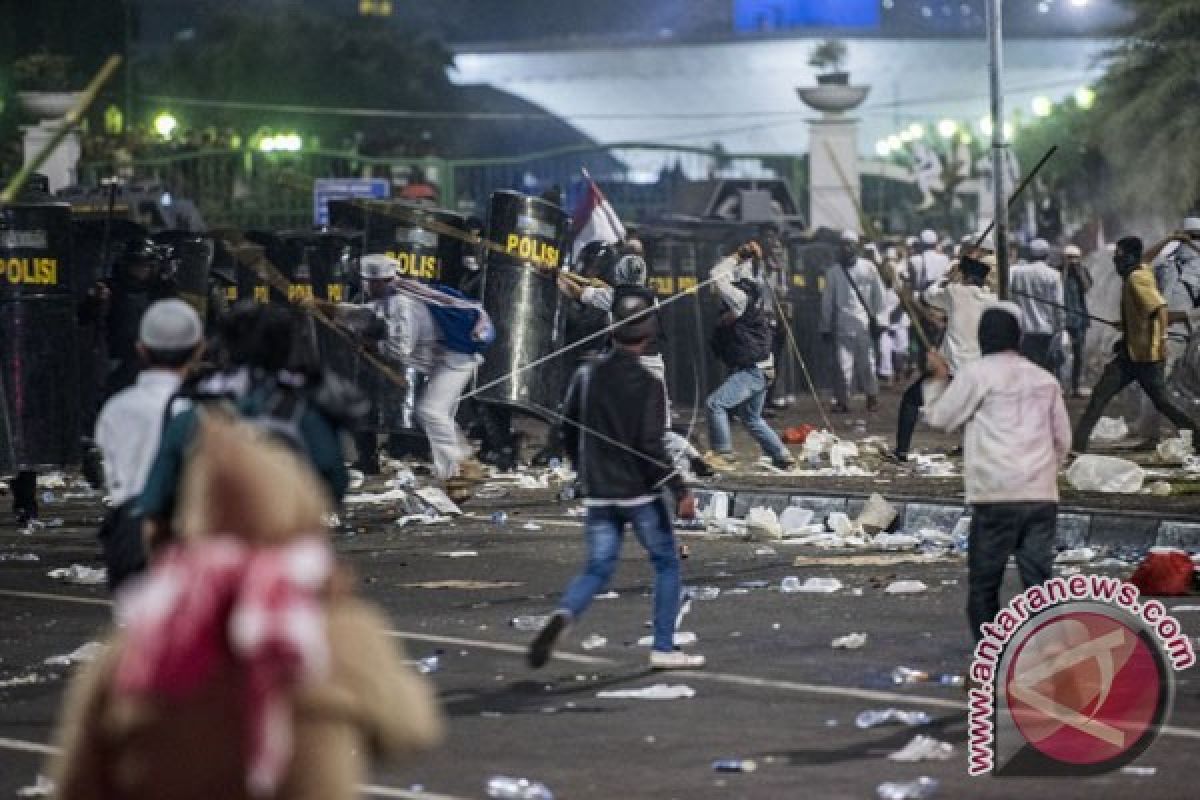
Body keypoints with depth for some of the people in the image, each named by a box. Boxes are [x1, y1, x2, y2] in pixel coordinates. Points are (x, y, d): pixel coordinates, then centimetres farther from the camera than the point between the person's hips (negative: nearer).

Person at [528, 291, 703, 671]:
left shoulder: (587, 376, 2)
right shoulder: (647, 384, -13)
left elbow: (569, 432, 10)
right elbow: (650, 445, -19)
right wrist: (680, 490, -14)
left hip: (599, 495, 4)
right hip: (641, 494, -4)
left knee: (597, 569, 9)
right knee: (667, 564, 12)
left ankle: (562, 616, -21)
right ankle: (664, 649, 11)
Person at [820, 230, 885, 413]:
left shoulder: (868, 268, 3)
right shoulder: (833, 272, 7)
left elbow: (878, 295, 6)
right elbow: (827, 300, 9)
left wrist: (876, 318, 2)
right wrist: (826, 327, 8)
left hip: (864, 325, -1)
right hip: (842, 326, 1)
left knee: (866, 363, 2)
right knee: (843, 364, -7)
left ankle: (872, 395, 19)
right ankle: (842, 400, -2)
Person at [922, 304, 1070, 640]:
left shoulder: (977, 372, -1)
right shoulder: (1044, 379, 15)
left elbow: (941, 419, 6)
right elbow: (1063, 439, 18)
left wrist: (938, 378, 20)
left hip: (996, 497, -4)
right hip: (1042, 496, 4)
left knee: (984, 585, 5)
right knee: (1039, 583, 2)